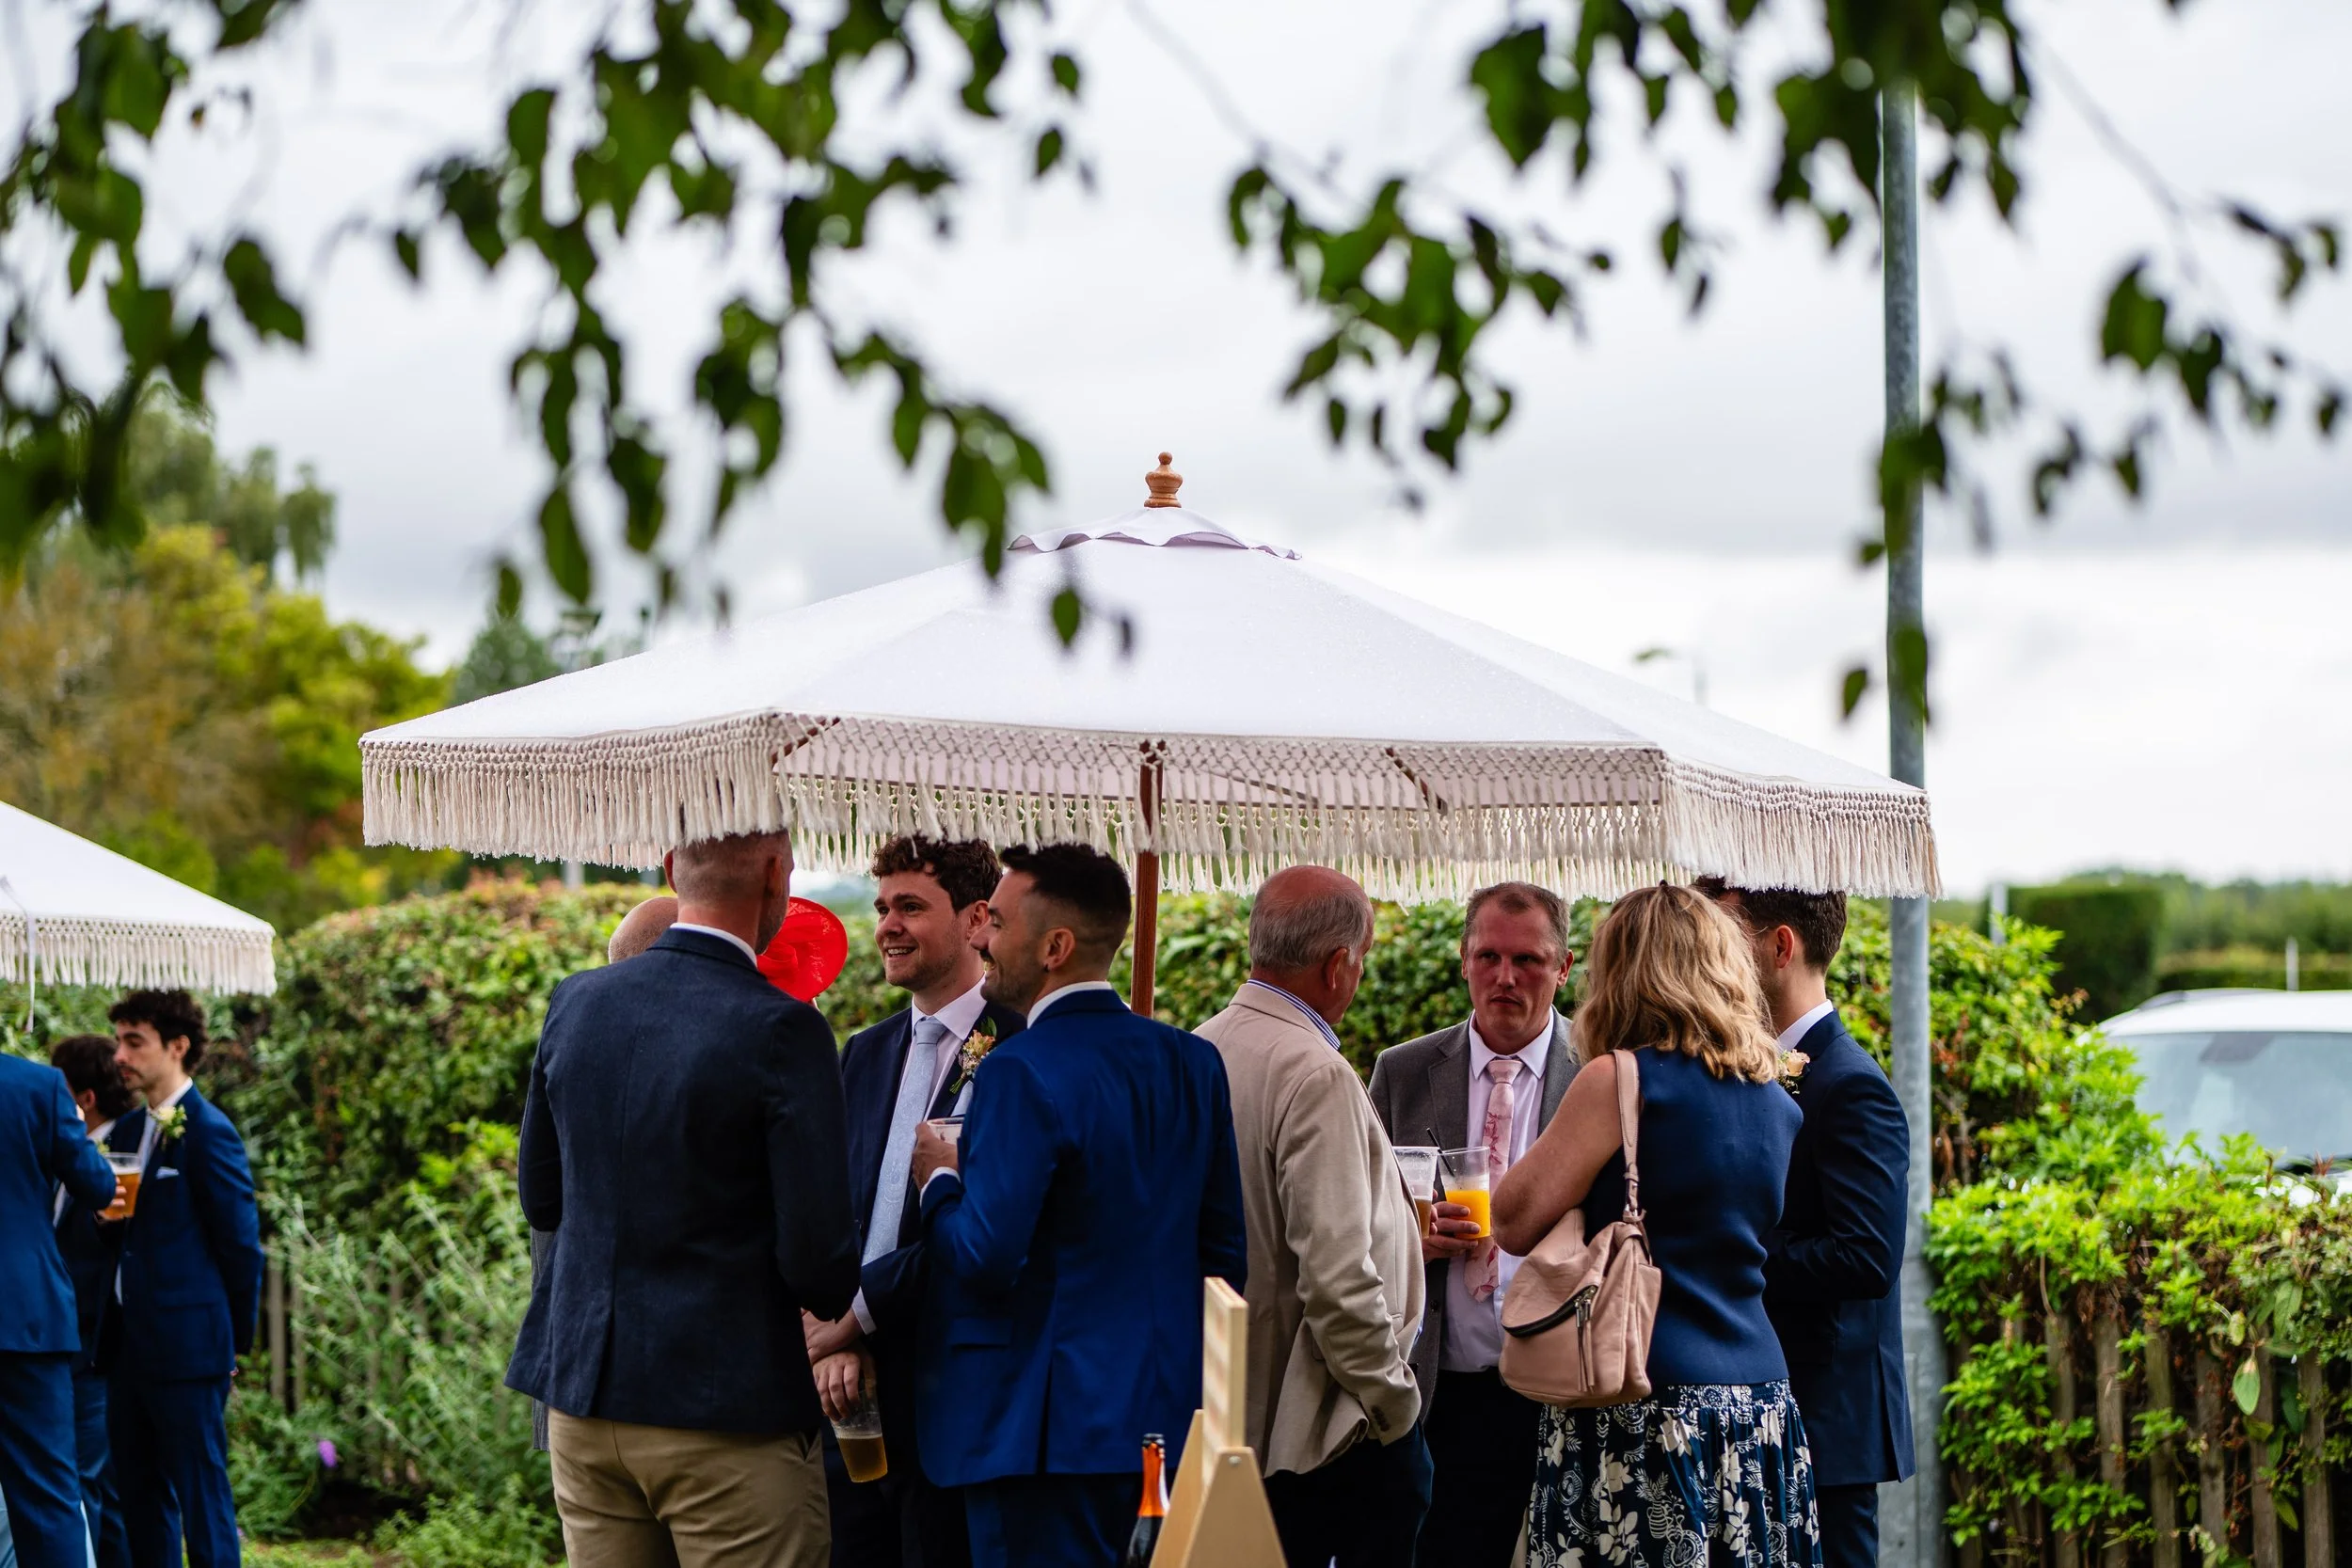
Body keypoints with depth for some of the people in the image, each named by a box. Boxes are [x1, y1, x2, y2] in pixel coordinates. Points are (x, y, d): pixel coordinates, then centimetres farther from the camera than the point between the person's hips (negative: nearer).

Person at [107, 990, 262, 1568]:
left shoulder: (209, 1132, -11)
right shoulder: (138, 1128, 15)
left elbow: (241, 1243, -9)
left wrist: (236, 1341, -4)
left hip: (187, 1347, -9)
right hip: (133, 1346, 9)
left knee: (201, 1496, -5)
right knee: (140, 1495, 12)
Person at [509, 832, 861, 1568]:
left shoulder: (574, 1002, 3)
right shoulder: (781, 1030, -14)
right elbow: (818, 1259, -14)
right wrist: (838, 1298, 8)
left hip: (584, 1396, 6)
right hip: (729, 1408, -6)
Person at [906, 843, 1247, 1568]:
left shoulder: (1021, 1072, -16)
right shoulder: (1193, 1062, 8)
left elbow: (986, 1258, -21)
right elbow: (1225, 1253, 12)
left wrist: (938, 1182, -3)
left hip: (1049, 1426, -8)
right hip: (1167, 1413, 8)